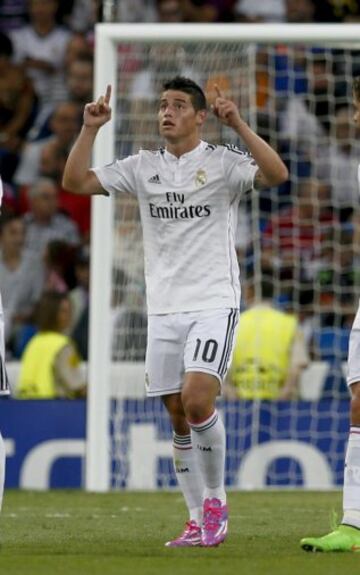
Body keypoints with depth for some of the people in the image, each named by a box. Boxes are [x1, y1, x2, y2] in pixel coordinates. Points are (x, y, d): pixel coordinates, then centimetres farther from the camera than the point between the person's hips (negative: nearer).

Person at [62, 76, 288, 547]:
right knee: (179, 418, 4)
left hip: (213, 304, -5)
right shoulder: (143, 167, 11)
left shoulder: (222, 162, -1)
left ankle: (215, 499, -2)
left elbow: (276, 175, -18)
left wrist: (239, 125, -24)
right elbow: (75, 181, 8)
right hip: (163, 309, 5)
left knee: (196, 399, -21)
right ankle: (200, 522, 12)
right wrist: (90, 129, -3)